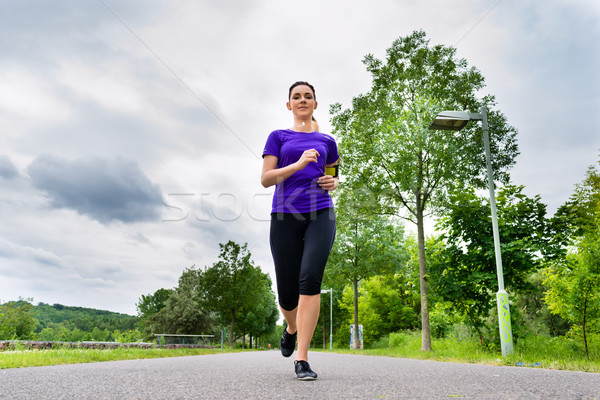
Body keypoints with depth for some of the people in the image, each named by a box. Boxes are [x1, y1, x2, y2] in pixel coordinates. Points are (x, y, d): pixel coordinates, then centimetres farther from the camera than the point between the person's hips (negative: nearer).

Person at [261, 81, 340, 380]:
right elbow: (265, 179, 1)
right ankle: (291, 327, 37)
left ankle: (302, 359, -14)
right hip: (285, 216, 0)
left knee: (310, 278, -20)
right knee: (287, 290, 2)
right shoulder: (278, 137, 12)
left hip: (320, 214, 1)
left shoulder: (326, 141, 17)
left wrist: (333, 182, 4)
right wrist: (298, 164, -13)